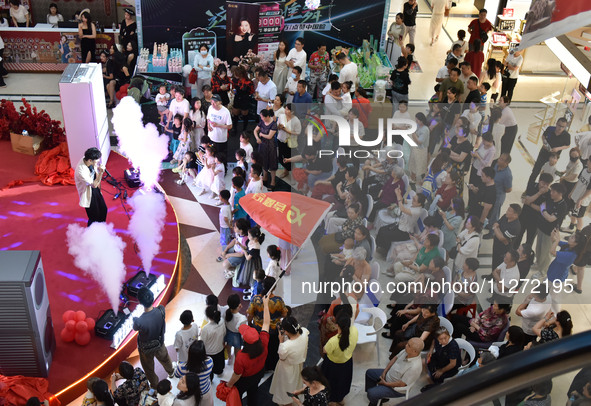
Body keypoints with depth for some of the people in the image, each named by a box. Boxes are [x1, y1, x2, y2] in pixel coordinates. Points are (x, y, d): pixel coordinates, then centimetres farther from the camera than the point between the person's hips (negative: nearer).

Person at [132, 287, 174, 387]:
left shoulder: (139, 321, -42)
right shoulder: (161, 310, -30)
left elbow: (135, 328, -16)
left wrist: (134, 319, 5)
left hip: (146, 349, -4)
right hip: (159, 343, 4)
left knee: (149, 369, 26)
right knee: (164, 358, 35)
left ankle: (155, 386, 50)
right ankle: (171, 372, 65)